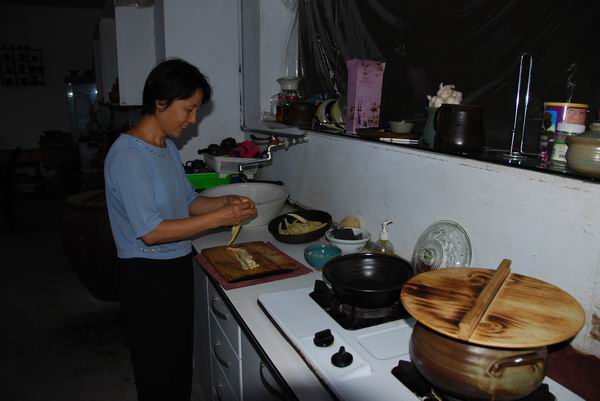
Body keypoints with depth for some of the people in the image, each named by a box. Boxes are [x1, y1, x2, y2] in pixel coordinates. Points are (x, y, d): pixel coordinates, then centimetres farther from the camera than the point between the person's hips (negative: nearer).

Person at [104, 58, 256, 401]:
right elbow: (151, 231, -25)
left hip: (178, 267, 8)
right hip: (147, 275, -8)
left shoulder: (168, 146, 6)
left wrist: (227, 201, -4)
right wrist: (219, 218, -24)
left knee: (182, 361, 21)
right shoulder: (128, 155, -21)